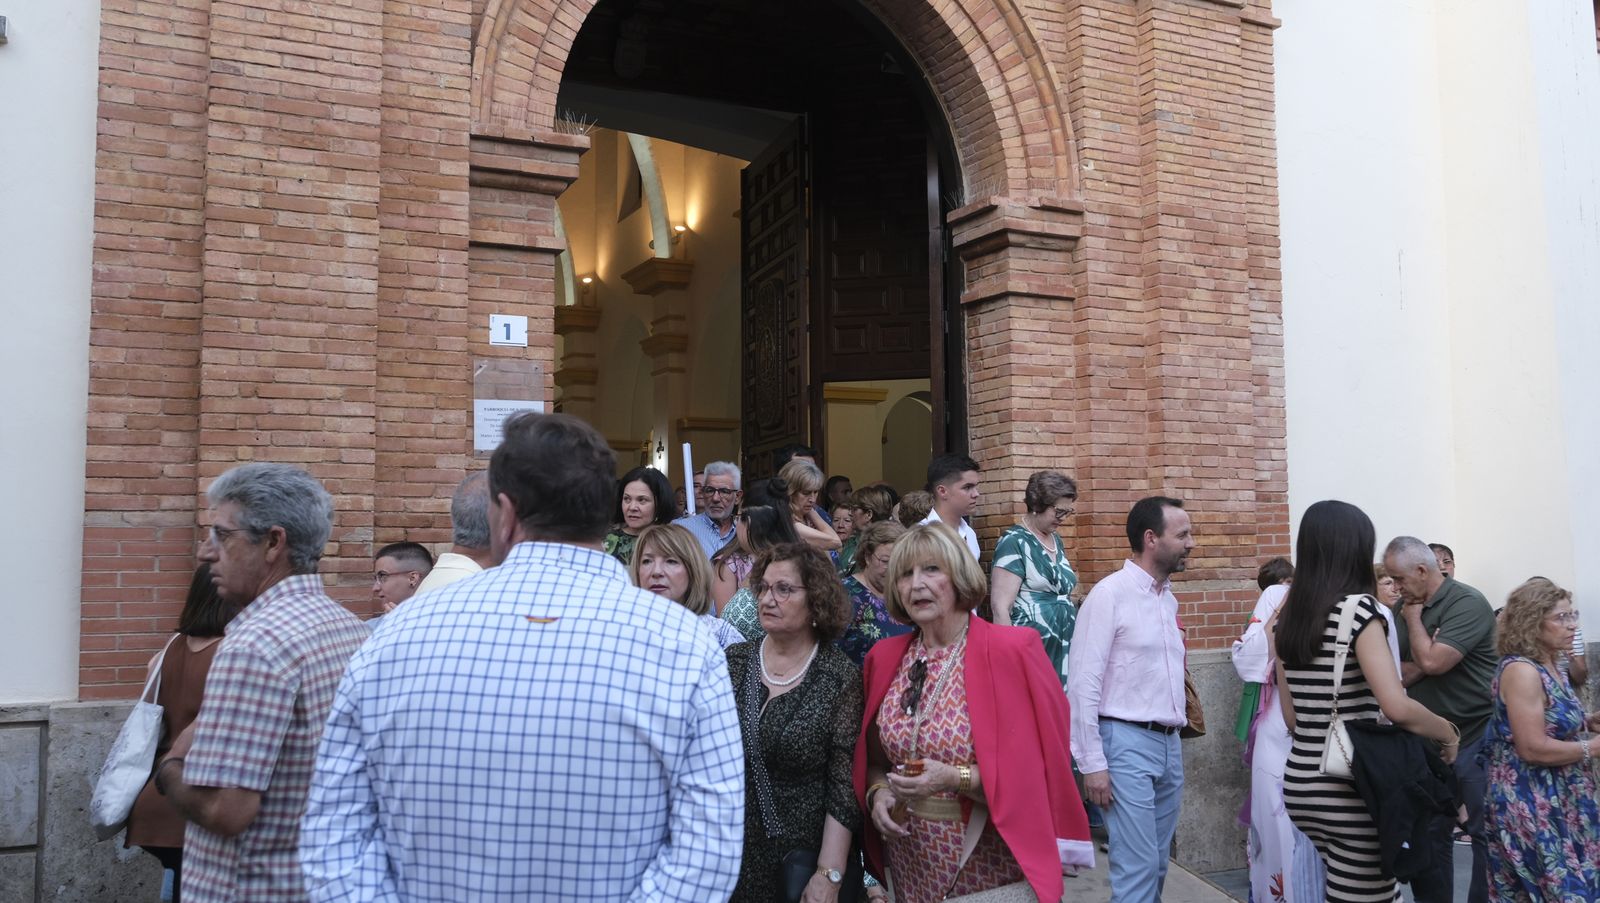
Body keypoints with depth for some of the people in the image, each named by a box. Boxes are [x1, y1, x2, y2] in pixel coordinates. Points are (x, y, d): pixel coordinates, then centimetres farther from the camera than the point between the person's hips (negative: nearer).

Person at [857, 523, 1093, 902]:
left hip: (988, 864, -4)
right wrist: (877, 793, -7)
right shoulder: (884, 658, 2)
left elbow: (1037, 767, -13)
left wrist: (957, 778, -22)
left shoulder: (1011, 650, -14)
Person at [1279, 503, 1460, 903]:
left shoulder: (1287, 617, 6)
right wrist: (1448, 732, -5)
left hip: (1299, 784, 7)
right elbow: (1396, 707, -22)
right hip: (1350, 790, -7)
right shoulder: (1357, 608, -14)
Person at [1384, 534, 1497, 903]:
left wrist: (1414, 618, -10)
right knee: (1429, 834, 12)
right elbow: (1395, 673, 6)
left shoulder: (1467, 604, -14)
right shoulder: (1407, 607, 7)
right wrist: (1416, 666, -14)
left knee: (1485, 834, 1)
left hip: (1475, 738, -7)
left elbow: (1431, 661, -24)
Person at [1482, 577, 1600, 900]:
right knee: (1558, 889, -2)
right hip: (1530, 805, -10)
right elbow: (1534, 748, -23)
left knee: (1572, 885, 16)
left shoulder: (1547, 666, 9)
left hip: (1556, 801, 10)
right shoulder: (1521, 670, -20)